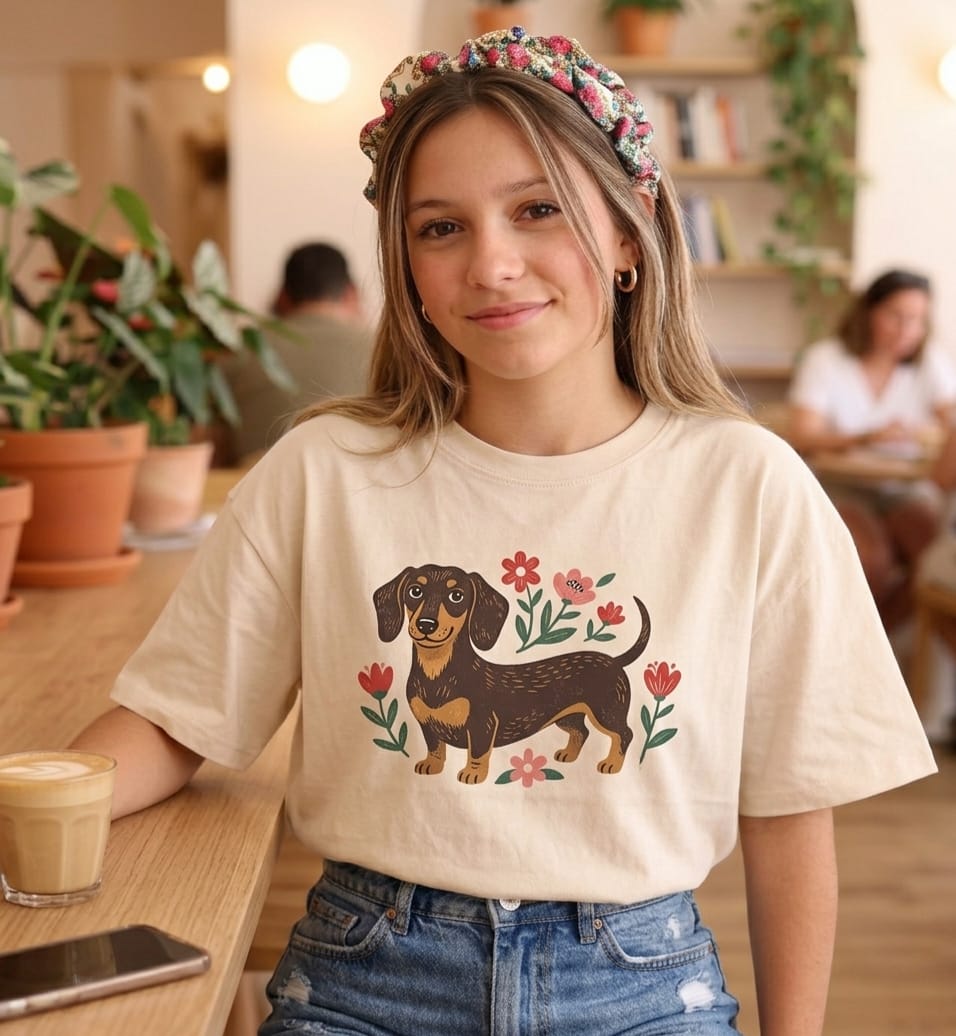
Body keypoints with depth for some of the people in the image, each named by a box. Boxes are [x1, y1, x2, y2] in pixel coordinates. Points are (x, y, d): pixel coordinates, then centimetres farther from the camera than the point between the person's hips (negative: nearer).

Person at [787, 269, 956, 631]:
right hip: (840, 488, -3)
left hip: (906, 489, 3)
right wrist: (865, 437, -34)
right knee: (872, 557, -32)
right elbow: (801, 438, -16)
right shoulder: (824, 360, -5)